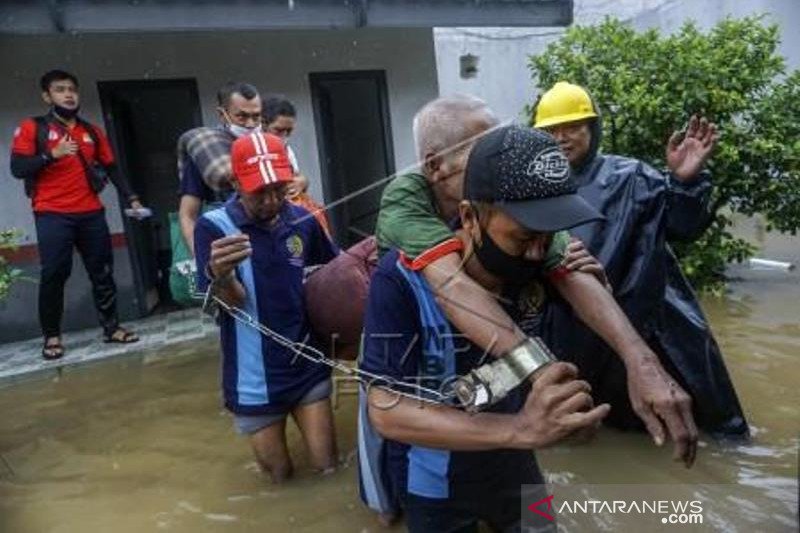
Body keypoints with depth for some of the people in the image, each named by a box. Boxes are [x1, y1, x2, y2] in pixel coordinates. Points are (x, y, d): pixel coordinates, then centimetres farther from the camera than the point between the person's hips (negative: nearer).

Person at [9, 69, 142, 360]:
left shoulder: (92, 131, 14)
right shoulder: (32, 128, 2)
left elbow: (111, 168, 16)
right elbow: (17, 168, -6)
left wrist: (131, 198, 6)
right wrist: (51, 155, -18)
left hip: (91, 213, 4)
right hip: (52, 215, -3)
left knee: (102, 272, 6)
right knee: (54, 275, -3)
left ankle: (111, 327, 15)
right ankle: (51, 336, 9)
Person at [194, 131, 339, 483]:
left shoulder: (303, 221, -5)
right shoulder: (213, 227, -15)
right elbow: (235, 301, -23)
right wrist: (219, 274, -44)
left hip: (307, 366, 2)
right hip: (255, 379, -2)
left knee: (327, 466, 11)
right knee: (280, 476, 16)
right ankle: (265, 439, 46)